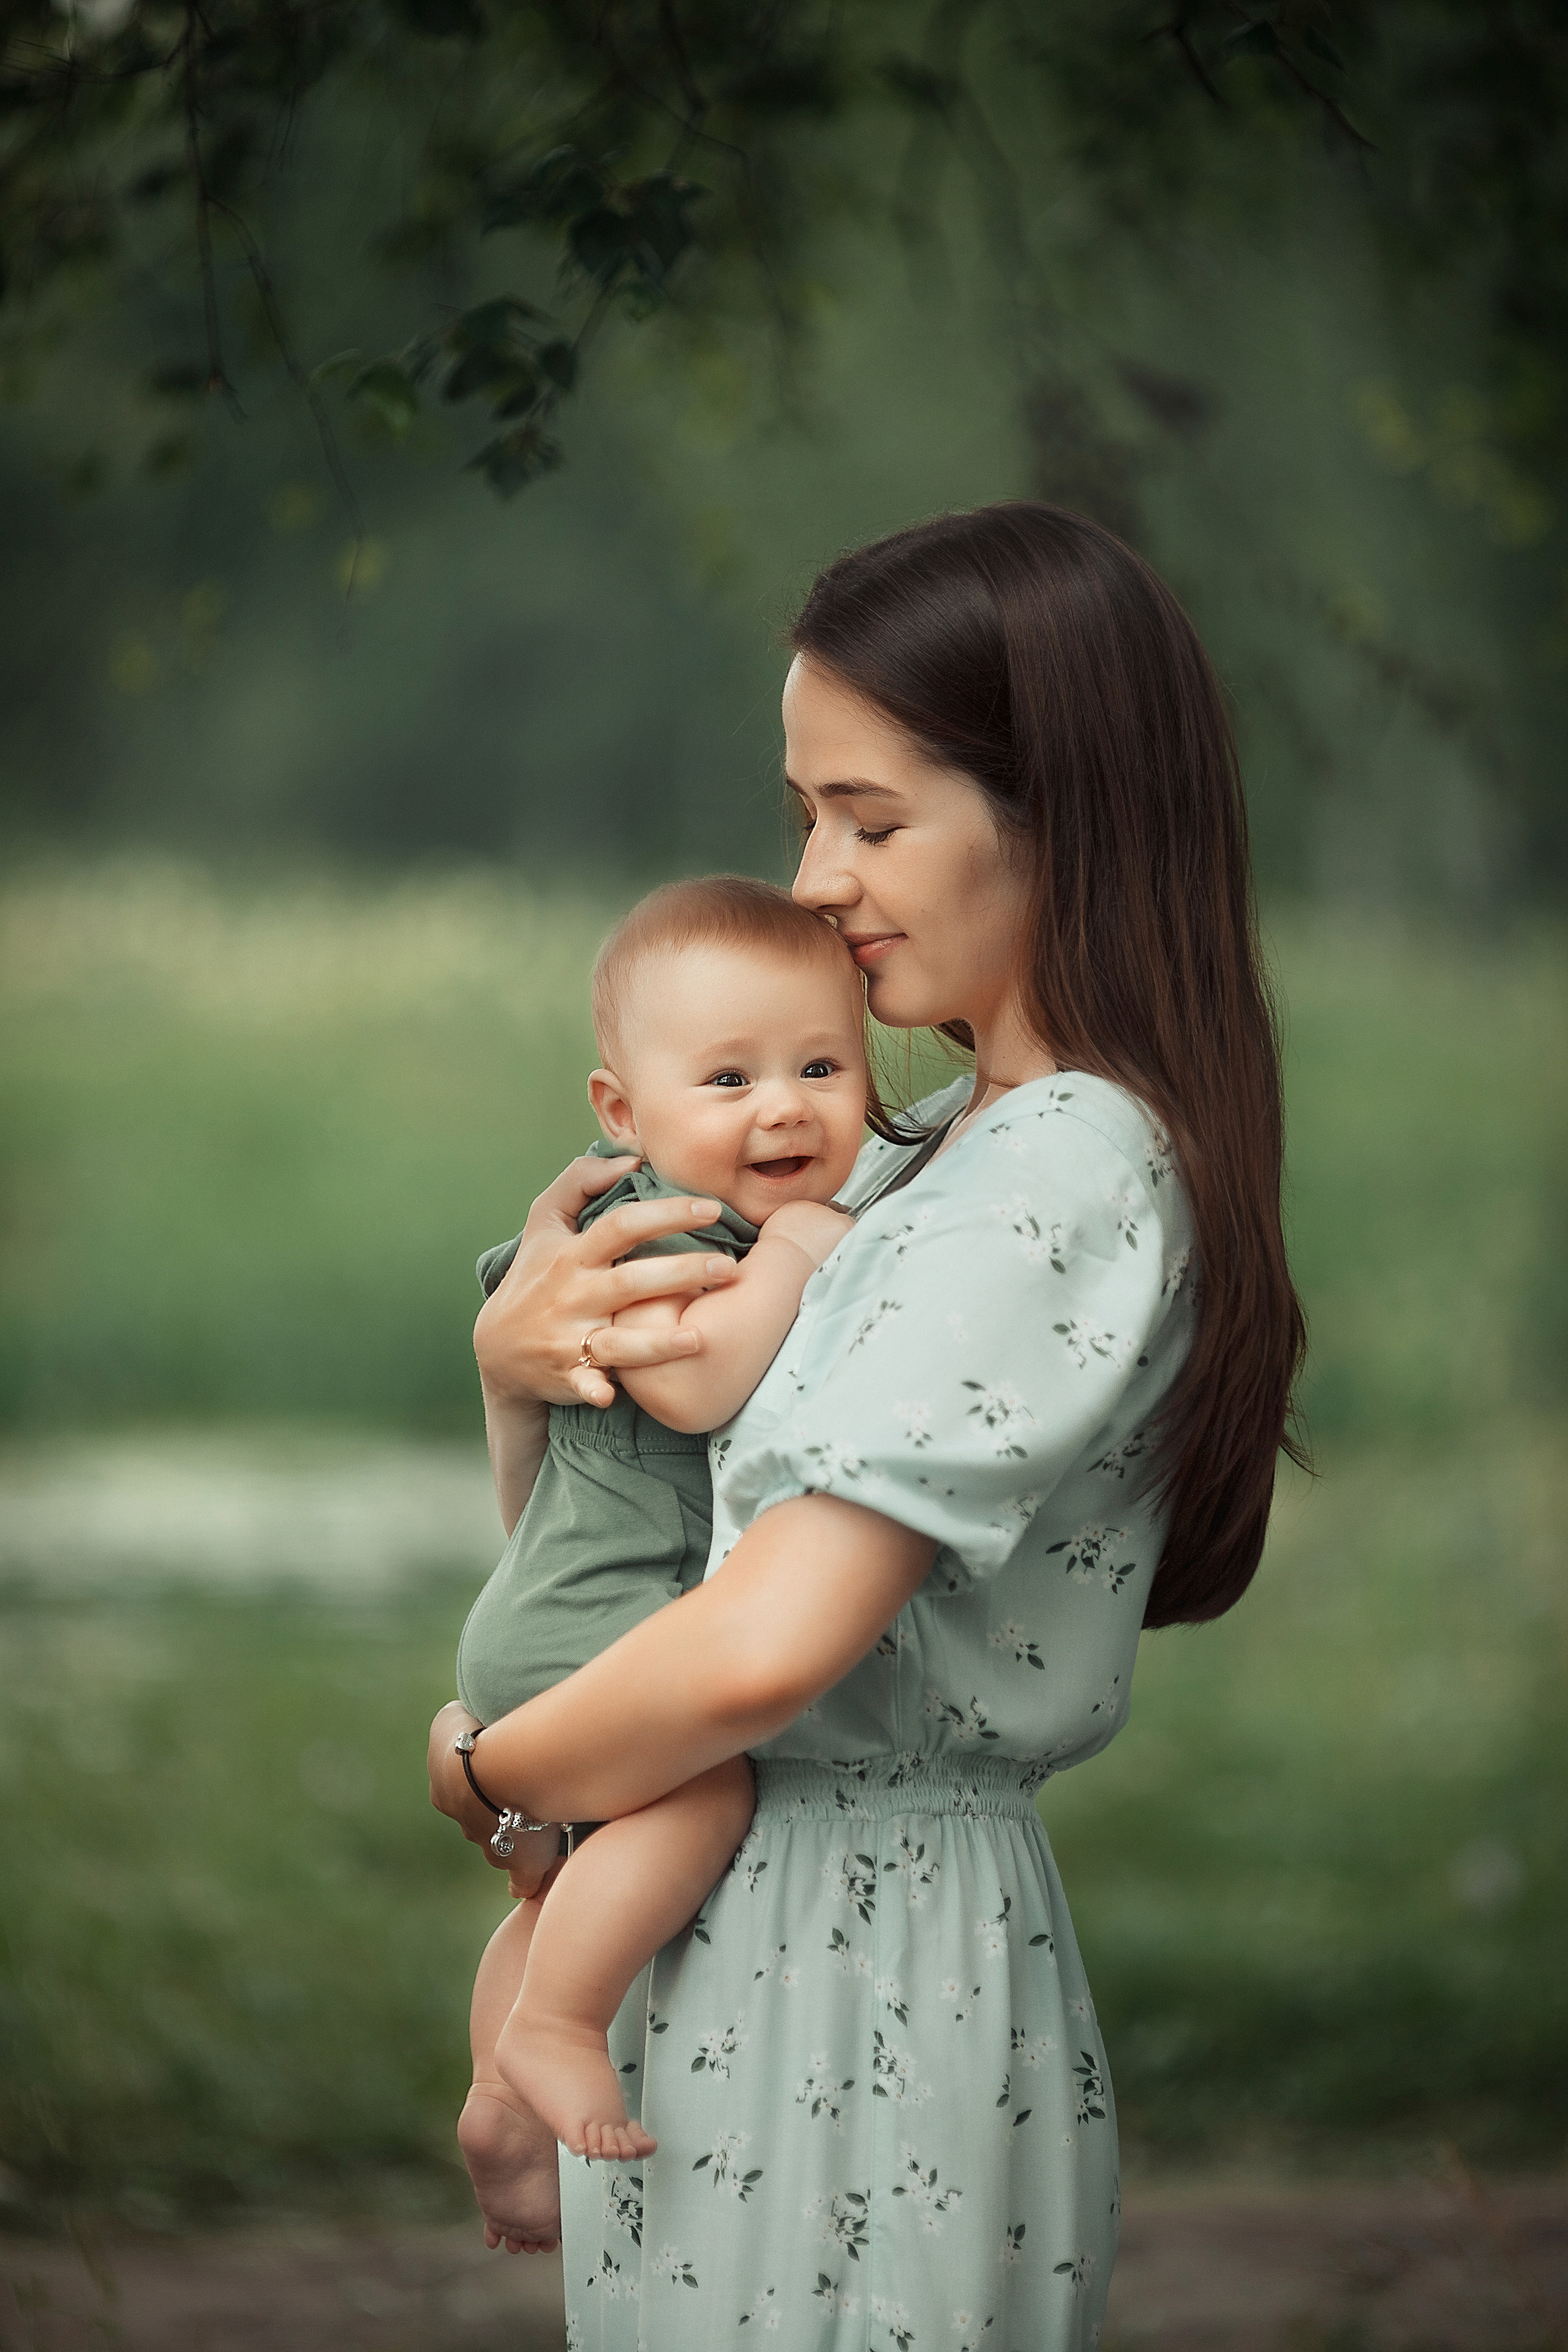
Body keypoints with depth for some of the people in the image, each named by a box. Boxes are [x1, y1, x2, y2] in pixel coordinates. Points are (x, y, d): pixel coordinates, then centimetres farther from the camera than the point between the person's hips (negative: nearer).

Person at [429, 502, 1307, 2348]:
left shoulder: (1071, 1172, -17)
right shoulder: (927, 1163, 12)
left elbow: (773, 1641, -27)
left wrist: (483, 1762, -9)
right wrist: (515, 1362, -4)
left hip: (856, 2001, -9)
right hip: (745, 1948, 9)